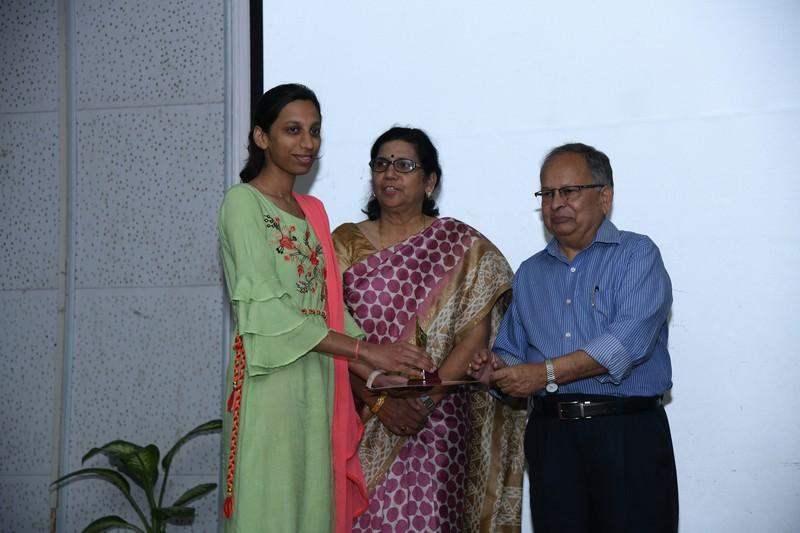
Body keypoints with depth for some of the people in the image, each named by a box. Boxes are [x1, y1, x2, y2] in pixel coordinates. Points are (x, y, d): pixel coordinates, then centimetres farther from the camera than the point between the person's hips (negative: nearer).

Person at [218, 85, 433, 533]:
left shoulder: (314, 210, 17)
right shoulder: (243, 201, -5)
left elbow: (330, 306, 12)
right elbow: (266, 310, -15)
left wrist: (384, 371, -1)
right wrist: (366, 351, -18)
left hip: (320, 382, 7)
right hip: (270, 382, -7)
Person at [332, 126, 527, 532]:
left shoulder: (462, 247, 3)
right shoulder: (346, 242, 6)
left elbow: (475, 334, -3)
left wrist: (425, 399, -14)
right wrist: (380, 399, -13)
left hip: (436, 422, -1)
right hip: (361, 421, 1)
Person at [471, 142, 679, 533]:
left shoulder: (637, 255, 0)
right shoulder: (530, 273, 18)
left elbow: (628, 341, -15)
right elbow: (512, 351, 18)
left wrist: (545, 373, -18)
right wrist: (500, 368, -6)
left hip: (627, 432, -4)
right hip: (550, 435, 4)